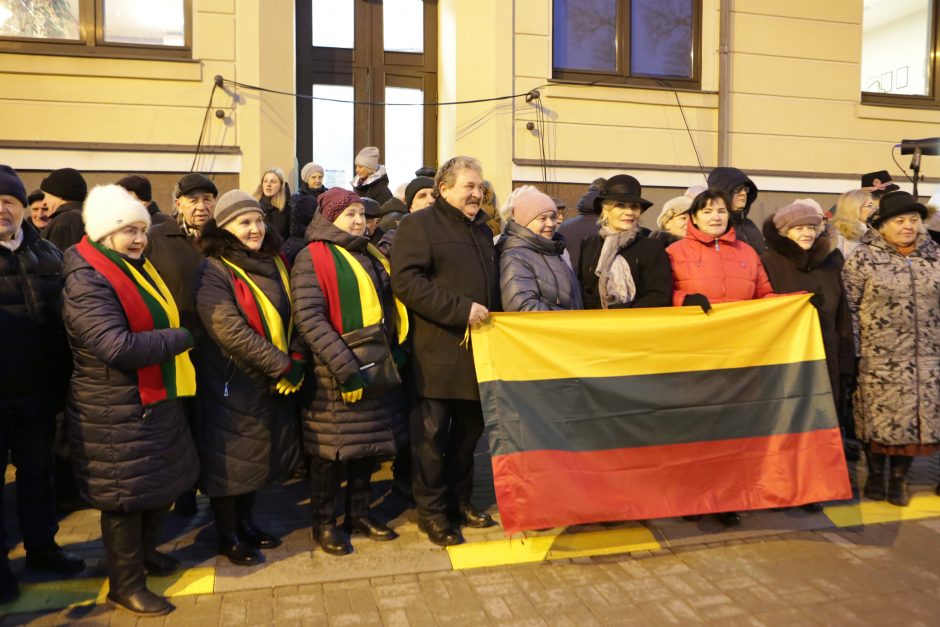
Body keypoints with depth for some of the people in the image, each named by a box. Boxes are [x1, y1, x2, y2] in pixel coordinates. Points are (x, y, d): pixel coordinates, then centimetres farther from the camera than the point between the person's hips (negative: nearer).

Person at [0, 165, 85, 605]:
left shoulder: (48, 255, 6)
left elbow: (63, 320, 10)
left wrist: (60, 382, 5)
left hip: (37, 391, 4)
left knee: (38, 471, 17)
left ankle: (41, 545, 33)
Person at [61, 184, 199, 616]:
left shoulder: (138, 267, 11)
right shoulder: (87, 281, -20)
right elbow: (118, 347, -30)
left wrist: (175, 338, 5)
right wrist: (182, 338, -19)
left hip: (157, 400, 9)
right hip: (117, 413, -9)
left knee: (162, 482, 21)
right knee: (126, 496, 4)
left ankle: (144, 551, 44)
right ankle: (126, 585, 23)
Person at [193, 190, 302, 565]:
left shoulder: (274, 263, 6)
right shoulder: (213, 271, -14)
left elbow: (291, 317, 7)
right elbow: (229, 329, -24)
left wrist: (295, 360, -9)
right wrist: (281, 365, -22)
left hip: (275, 383, 7)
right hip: (232, 383, -6)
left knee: (258, 456, 18)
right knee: (231, 459, 8)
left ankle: (245, 523, 36)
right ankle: (228, 536, 26)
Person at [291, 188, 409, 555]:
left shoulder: (370, 256, 15)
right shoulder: (313, 258, -10)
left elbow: (390, 306, 21)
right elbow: (309, 319, -20)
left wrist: (397, 350, 10)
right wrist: (345, 368, -23)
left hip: (378, 369, 7)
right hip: (336, 377, -7)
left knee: (368, 446, 15)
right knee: (332, 450, 4)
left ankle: (359, 514, 31)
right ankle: (324, 523, 22)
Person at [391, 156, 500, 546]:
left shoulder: (482, 230, 19)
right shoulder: (419, 225, -5)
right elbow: (406, 282, -18)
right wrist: (461, 309, -21)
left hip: (478, 349, 7)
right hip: (439, 350, -7)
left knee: (470, 428, 15)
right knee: (433, 433, 2)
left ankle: (460, 500, 30)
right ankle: (431, 510, 16)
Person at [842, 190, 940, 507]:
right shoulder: (863, 258, -5)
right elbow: (848, 306, -6)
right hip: (878, 357, -3)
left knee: (914, 415, 6)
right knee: (877, 415, 3)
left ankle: (899, 476, 22)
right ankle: (875, 474, 22)